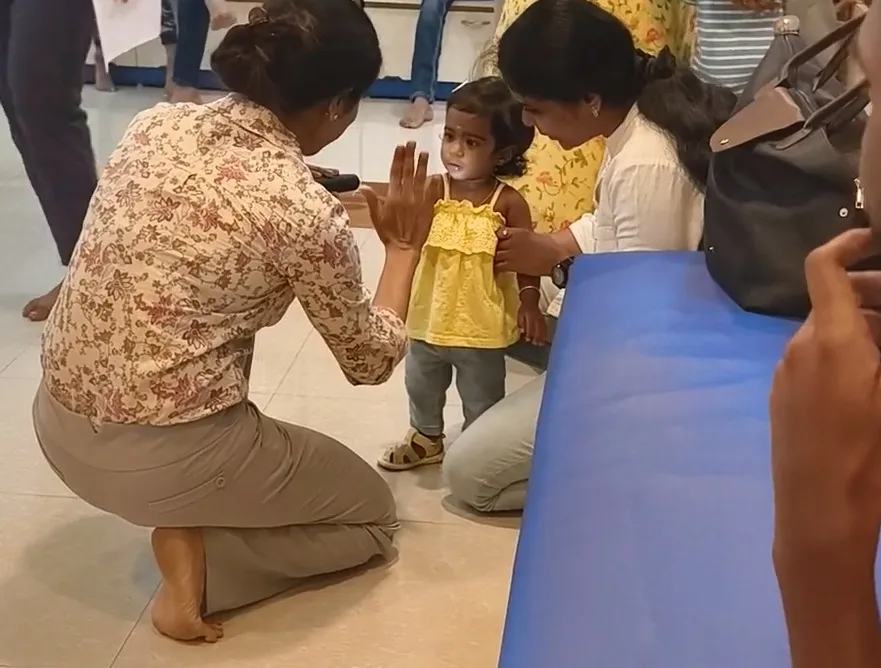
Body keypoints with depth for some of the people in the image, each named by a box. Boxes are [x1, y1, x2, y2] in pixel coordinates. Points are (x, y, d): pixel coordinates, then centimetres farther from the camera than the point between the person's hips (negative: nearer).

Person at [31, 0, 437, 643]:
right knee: (373, 513, 19)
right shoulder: (309, 215, -17)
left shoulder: (156, 122, -1)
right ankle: (196, 553, -2)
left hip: (56, 422, 6)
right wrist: (404, 246, 11)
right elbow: (371, 361, -1)